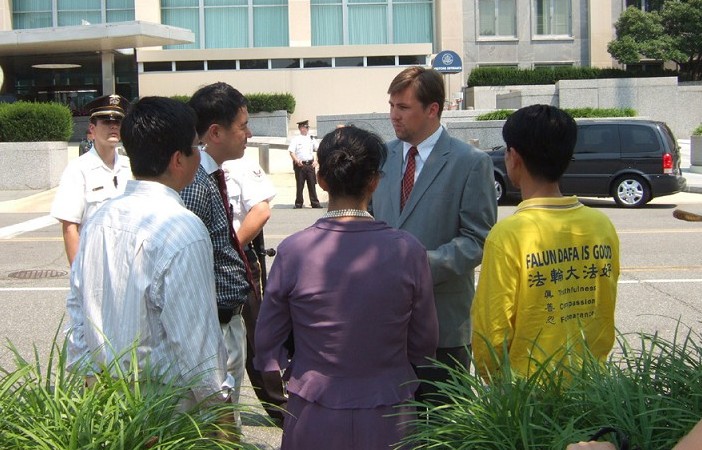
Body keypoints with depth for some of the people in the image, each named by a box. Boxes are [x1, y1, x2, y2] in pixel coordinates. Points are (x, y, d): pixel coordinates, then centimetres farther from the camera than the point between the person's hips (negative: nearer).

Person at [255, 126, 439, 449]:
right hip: (388, 422, 0)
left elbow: (267, 349, -5)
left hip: (314, 422, 0)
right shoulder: (408, 250, -13)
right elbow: (424, 346, -4)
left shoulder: (293, 250, -14)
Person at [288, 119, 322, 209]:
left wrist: (316, 161, -2)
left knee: (312, 184, 5)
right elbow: (291, 151, -7)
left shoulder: (311, 139, 10)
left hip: (310, 164, 3)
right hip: (300, 164, -3)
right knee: (299, 185, 2)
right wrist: (297, 160, -22)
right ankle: (298, 203, 10)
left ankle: (315, 203, 9)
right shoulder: (296, 139, 0)